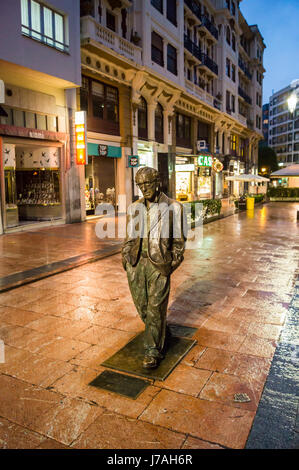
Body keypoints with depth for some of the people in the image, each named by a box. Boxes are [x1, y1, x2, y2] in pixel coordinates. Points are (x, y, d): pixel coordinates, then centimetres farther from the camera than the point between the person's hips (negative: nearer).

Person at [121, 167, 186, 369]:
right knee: (141, 305, 14)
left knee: (156, 307, -2)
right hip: (136, 263, 5)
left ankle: (153, 351, 11)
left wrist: (172, 263, -6)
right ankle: (160, 332, 41)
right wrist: (126, 256, 7)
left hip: (159, 263, -4)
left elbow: (178, 240, 1)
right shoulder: (134, 208, 10)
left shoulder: (173, 207, -3)